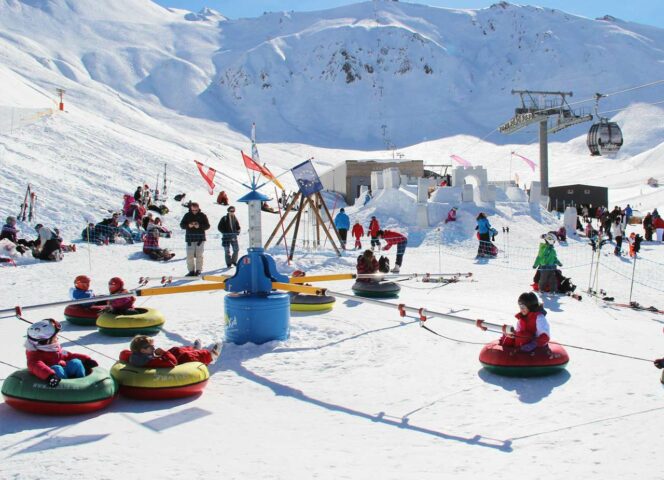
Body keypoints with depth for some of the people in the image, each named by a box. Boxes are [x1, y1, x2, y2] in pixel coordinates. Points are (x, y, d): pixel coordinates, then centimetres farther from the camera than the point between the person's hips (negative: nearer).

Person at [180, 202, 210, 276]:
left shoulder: (202, 215, 2)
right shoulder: (187, 215, 5)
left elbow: (207, 226, 0)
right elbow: (182, 225, 5)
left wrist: (199, 226, -17)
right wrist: (188, 225, -15)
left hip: (200, 238, -1)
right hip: (190, 238, 1)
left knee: (199, 255, -1)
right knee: (190, 255, -1)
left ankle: (198, 270, 6)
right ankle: (191, 271, 6)